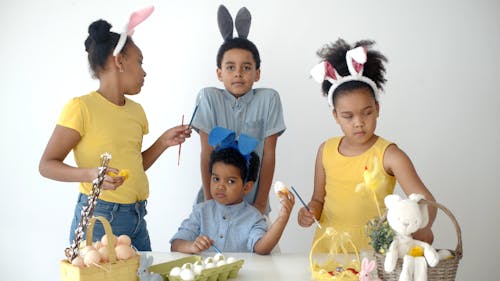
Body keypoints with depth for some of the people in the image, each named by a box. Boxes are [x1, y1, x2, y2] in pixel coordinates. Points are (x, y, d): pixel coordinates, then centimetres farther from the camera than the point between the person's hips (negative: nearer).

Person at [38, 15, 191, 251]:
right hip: (98, 218, -7)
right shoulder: (82, 107, -9)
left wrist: (163, 143, 7)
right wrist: (90, 174, -26)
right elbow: (47, 165, -10)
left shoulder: (136, 110, 13)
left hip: (137, 220, 7)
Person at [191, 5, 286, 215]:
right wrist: (209, 200, -10)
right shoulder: (208, 97, -10)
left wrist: (261, 203, -9)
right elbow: (206, 154, -10)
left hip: (252, 199, 0)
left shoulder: (269, 99, -9)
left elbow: (269, 155, -9)